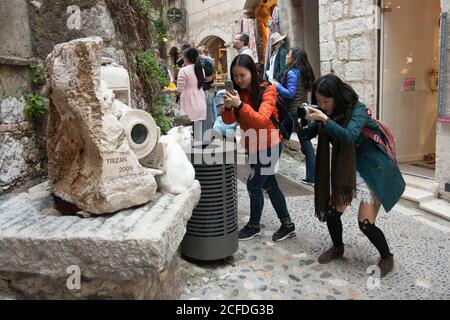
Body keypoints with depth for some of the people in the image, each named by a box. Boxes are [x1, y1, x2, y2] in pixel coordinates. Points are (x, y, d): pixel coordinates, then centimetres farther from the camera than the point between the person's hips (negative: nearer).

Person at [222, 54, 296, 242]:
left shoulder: (267, 91, -17)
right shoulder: (239, 93, -1)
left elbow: (261, 120, -29)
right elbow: (228, 121, -8)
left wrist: (240, 105, -39)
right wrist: (228, 107, -28)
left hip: (269, 146, -7)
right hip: (252, 147, 7)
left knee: (254, 185, -2)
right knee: (269, 185, 13)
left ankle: (254, 226, 20)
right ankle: (287, 225, 27)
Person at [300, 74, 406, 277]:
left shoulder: (357, 109, -20)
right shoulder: (327, 112, -2)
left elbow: (349, 136, -36)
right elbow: (307, 135, 0)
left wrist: (324, 119, -39)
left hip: (373, 170, -6)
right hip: (346, 169, 6)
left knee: (365, 223, -9)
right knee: (331, 212, 1)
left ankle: (387, 257, 19)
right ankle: (337, 248, 30)